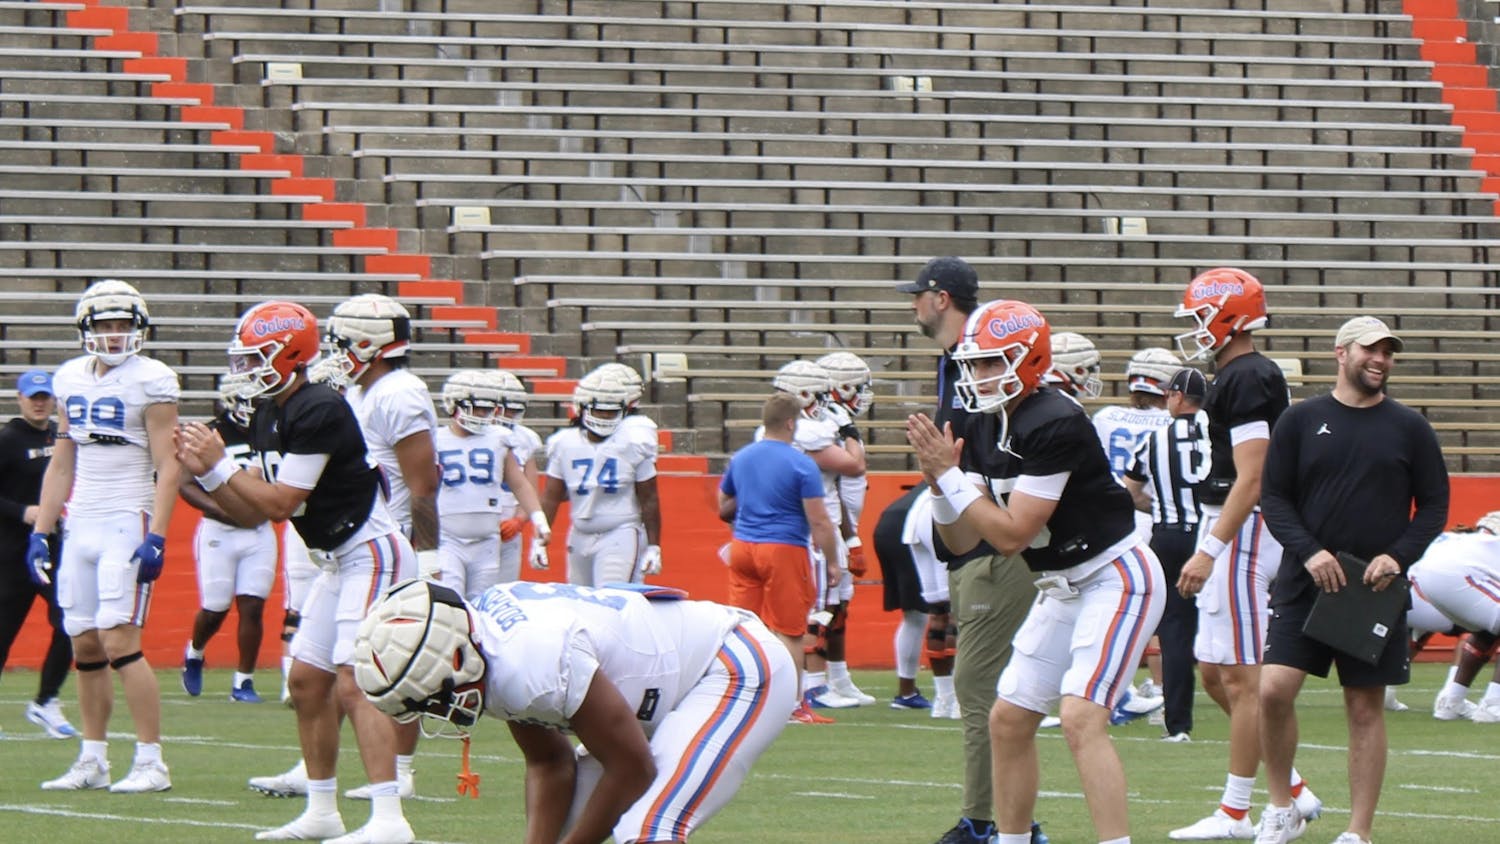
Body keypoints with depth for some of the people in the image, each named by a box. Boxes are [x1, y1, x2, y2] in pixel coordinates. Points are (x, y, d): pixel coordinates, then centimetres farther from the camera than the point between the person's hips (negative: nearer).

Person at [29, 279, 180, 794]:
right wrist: (40, 532, 14)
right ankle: (92, 762, 13)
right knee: (85, 647, 6)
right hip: (80, 526, 6)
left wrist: (156, 537, -18)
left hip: (126, 524, -6)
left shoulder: (151, 381, -7)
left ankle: (151, 763, -8)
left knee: (119, 643, -12)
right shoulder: (71, 379, 12)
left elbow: (167, 468, -10)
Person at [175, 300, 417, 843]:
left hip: (372, 554, -11)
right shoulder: (266, 418, 9)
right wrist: (202, 472, -1)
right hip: (339, 561, 11)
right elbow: (252, 513, 11)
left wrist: (220, 465, -10)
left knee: (354, 686, -18)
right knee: (308, 681, 14)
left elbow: (280, 502, -20)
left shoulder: (318, 411, -21)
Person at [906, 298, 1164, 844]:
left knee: (1082, 719, -21)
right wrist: (937, 483, -11)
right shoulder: (985, 430, 2)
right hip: (1062, 588, 9)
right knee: (1009, 721, 10)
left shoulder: (1055, 425, -24)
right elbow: (962, 541, 5)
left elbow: (1012, 535, -23)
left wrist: (948, 474, -19)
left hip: (1116, 578, -9)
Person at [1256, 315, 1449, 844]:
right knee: (1275, 689, -13)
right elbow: (1274, 497, 3)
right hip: (1305, 582, 0)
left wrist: (1398, 556, -10)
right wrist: (1309, 550, -13)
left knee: (1366, 709, 2)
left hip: (1376, 589, 1)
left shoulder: (1409, 428, 6)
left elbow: (1434, 505, 7)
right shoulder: (1301, 421, 4)